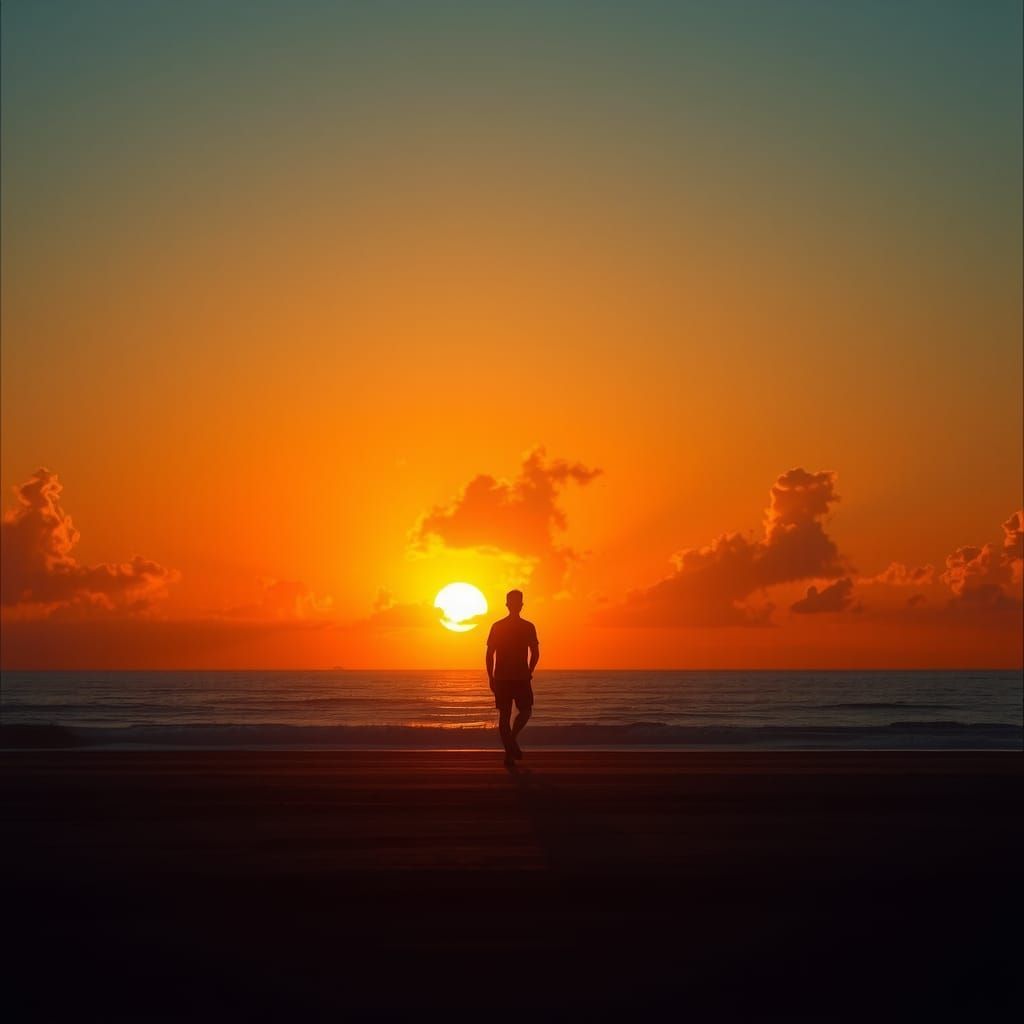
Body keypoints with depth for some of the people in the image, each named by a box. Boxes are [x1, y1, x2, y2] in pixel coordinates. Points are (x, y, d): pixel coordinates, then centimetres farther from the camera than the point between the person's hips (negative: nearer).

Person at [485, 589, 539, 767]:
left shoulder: (497, 627, 2)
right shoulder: (528, 627, -3)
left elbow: (490, 654, 0)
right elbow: (535, 654, -3)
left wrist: (491, 678, 6)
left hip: (501, 678, 2)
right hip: (521, 677, -2)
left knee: (504, 714, 5)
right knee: (525, 711, 15)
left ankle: (509, 752, 1)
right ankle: (512, 739, -4)